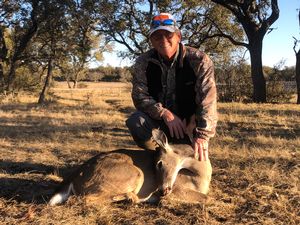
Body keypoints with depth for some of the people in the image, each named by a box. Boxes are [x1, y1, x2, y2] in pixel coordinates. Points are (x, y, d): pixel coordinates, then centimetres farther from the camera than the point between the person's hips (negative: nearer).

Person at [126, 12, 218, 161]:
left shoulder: (199, 61, -16)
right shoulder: (143, 62, -7)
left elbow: (207, 100, -24)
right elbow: (139, 96, -12)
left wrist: (202, 136, -38)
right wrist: (164, 113, -29)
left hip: (189, 126, -1)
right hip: (159, 122, 2)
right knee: (135, 121, -27)